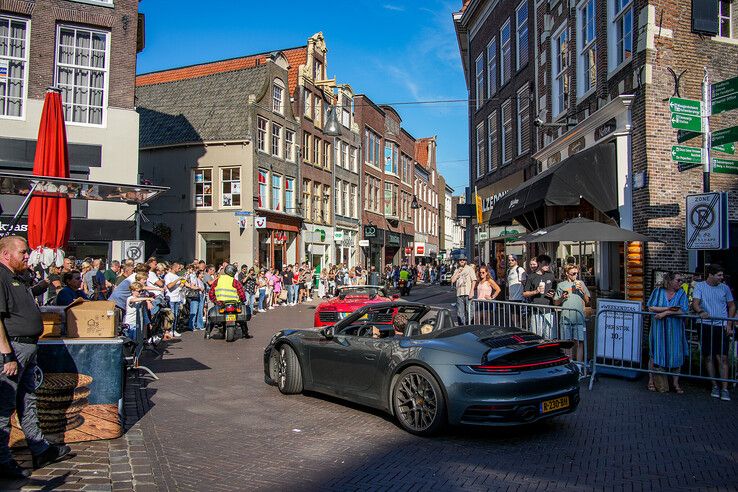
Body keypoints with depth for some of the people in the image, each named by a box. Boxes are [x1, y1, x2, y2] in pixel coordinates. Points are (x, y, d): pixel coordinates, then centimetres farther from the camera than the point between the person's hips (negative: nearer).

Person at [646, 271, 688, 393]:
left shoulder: (681, 293, 0)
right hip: (658, 328, -1)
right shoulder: (658, 291, 0)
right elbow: (651, 308, -6)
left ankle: (676, 383, 14)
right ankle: (651, 380, 16)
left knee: (675, 355, 2)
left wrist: (666, 313, -17)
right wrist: (667, 308, -15)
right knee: (655, 354, 3)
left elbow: (683, 310, -11)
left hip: (675, 329, 1)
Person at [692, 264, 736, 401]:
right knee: (708, 357, 5)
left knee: (723, 358, -4)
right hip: (705, 326, -1)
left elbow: (732, 306, 14)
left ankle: (725, 389, 0)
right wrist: (700, 311, -30)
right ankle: (714, 386, 17)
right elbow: (695, 303, -8)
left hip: (721, 327, 1)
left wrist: (729, 325, 5)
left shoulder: (725, 288, 7)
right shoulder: (700, 286, 1)